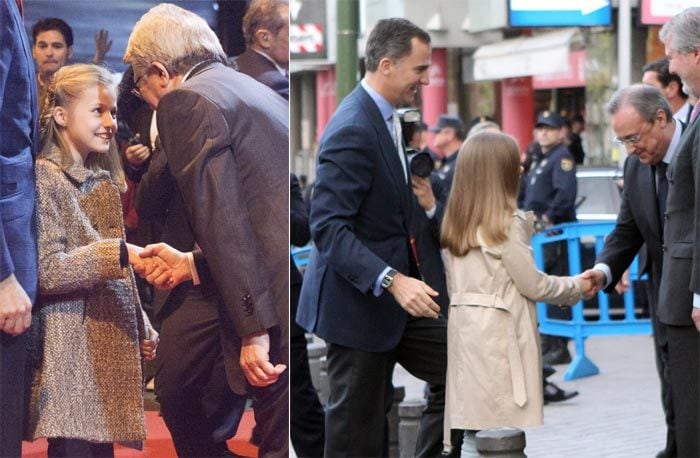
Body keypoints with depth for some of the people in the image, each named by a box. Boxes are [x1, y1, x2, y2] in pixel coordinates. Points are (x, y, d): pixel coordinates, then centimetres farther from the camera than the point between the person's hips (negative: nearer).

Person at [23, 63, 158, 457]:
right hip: (70, 350, -8)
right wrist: (120, 254, -26)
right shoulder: (44, 178, -10)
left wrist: (141, 326, 22)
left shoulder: (103, 180, 17)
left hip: (108, 346, 8)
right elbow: (47, 271, -19)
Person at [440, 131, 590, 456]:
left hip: (465, 330, 7)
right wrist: (576, 286, 9)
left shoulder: (455, 225, 11)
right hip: (499, 335, -7)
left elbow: (455, 285, 12)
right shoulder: (507, 224, -9)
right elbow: (533, 284, -6)